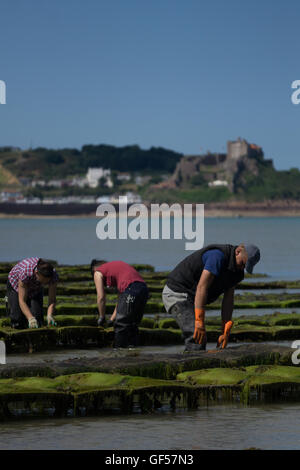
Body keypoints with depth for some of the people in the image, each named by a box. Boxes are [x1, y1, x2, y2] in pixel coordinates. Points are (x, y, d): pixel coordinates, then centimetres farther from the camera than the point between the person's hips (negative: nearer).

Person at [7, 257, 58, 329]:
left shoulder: (53, 275, -33)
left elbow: (52, 300, -28)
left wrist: (49, 315, -47)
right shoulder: (25, 272, -43)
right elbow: (22, 301, -39)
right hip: (16, 284, -3)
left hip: (36, 288, 3)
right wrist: (31, 318, -53)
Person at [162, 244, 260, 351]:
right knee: (197, 339, -19)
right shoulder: (218, 256, -27)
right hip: (177, 293, -10)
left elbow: (228, 299, 3)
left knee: (201, 339, 12)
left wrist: (225, 332, -4)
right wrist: (199, 322, -34)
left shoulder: (237, 270, 3)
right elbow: (201, 288, -32)